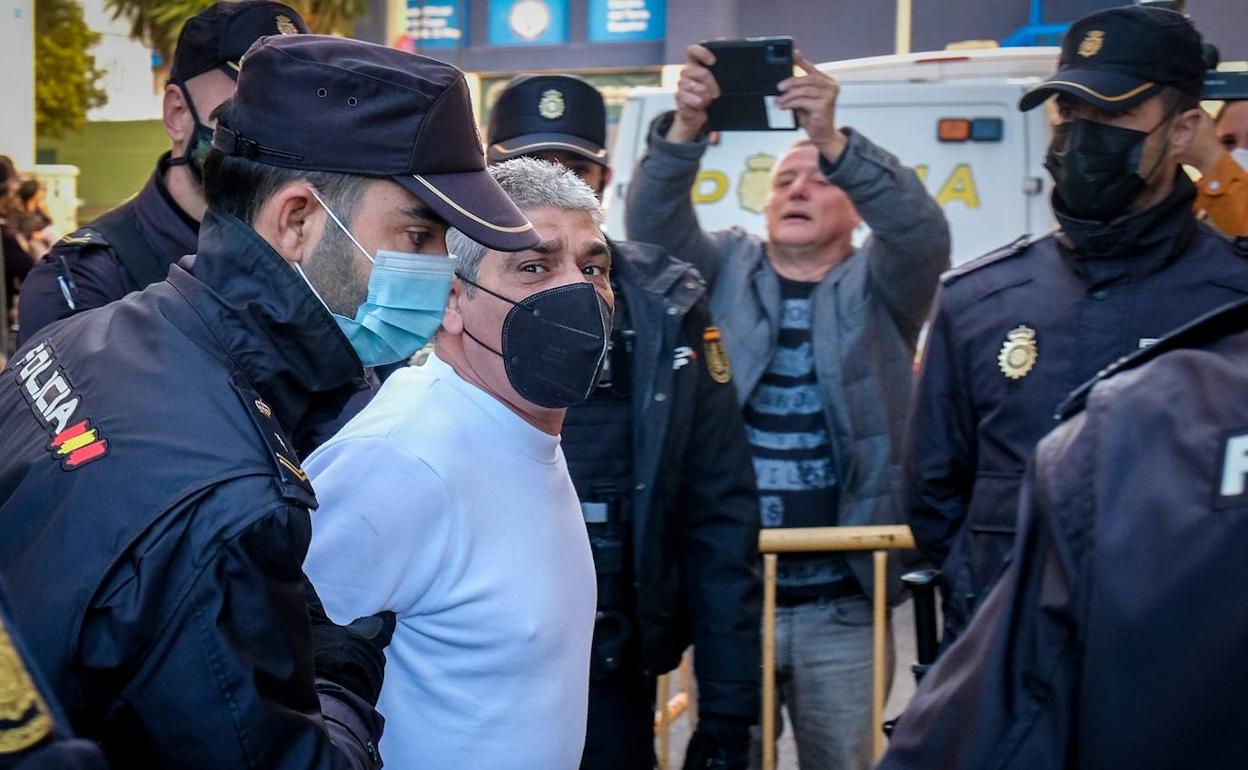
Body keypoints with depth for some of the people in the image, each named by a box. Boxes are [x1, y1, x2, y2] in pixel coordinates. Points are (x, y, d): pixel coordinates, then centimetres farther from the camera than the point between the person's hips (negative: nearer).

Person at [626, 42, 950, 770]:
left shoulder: (879, 287, 5)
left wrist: (836, 142, -31)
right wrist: (684, 131, -27)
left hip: (842, 604, -1)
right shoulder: (726, 269, 9)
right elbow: (654, 225, -8)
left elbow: (922, 229, -15)